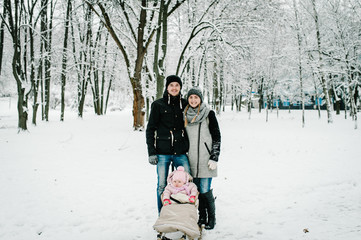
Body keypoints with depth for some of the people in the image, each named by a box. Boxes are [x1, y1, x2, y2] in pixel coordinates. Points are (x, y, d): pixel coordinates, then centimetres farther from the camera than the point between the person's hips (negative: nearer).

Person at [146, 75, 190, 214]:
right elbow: (150, 129, 2)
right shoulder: (158, 105, 1)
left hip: (181, 152, 2)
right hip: (163, 152, -2)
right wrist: (151, 152, -5)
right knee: (162, 185, 2)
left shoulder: (185, 104, 9)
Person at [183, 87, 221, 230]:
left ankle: (211, 218, 11)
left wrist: (214, 158, -9)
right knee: (196, 189, 8)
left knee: (205, 190, -6)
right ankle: (202, 217, 21)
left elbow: (217, 137, -3)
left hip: (205, 159, -4)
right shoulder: (185, 115, 11)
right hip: (191, 160, 5)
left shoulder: (209, 114, -2)